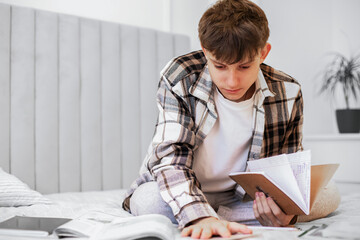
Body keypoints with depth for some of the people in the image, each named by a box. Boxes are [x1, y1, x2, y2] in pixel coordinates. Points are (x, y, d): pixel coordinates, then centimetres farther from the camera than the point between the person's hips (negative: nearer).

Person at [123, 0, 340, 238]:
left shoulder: (287, 94, -13)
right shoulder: (179, 79, -21)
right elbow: (170, 156, -28)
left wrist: (286, 210, -31)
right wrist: (201, 217, -48)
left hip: (243, 197, 3)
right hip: (185, 195, -2)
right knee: (148, 200, -36)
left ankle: (221, 215, -13)